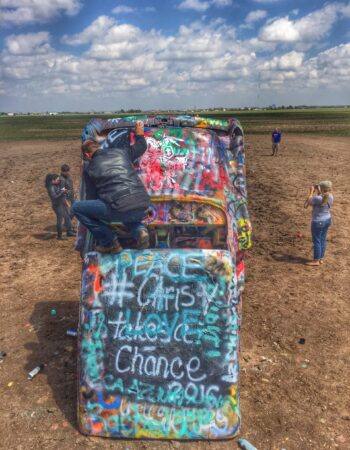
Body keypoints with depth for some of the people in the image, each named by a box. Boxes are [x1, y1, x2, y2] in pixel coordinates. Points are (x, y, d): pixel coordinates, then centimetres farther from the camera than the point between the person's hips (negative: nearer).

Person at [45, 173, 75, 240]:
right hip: (57, 205, -9)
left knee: (67, 217, 17)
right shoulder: (51, 188, -19)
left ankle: (69, 231, 32)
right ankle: (59, 235, 10)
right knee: (60, 220, -1)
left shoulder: (57, 185, 7)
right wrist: (62, 191, -21)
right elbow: (54, 197, -26)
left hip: (62, 203, 9)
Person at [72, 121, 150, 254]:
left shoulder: (90, 169, 11)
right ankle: (139, 230, 9)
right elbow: (142, 147, 35)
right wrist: (140, 134, 53)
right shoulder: (121, 151, 17)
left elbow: (92, 198, 21)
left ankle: (108, 242, 12)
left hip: (121, 209, -5)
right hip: (143, 208, 6)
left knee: (77, 207, 12)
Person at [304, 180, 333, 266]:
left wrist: (311, 192, -4)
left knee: (316, 241, 4)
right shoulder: (330, 196, -6)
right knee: (322, 240, 16)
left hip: (318, 222, -8)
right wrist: (317, 192, 4)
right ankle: (321, 259, 25)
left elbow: (307, 203, -10)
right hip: (327, 220, 8)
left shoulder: (318, 198, -28)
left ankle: (316, 261, 13)